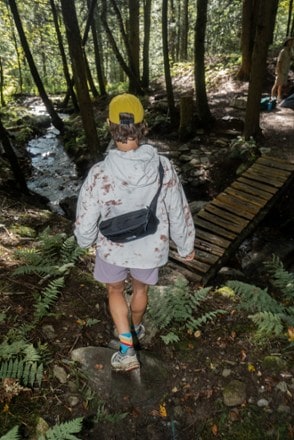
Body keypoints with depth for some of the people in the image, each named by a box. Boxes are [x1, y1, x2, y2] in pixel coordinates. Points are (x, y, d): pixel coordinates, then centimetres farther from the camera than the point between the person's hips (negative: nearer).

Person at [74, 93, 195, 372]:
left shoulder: (99, 174, -27)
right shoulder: (163, 167, -21)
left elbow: (85, 222, -16)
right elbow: (179, 213, -10)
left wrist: (85, 241, 8)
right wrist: (186, 246, 6)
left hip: (112, 248, -1)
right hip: (151, 248, 2)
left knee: (115, 291, 27)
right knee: (140, 289, 29)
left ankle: (126, 349, 25)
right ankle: (136, 329, 57)